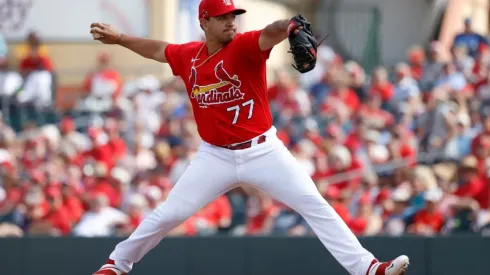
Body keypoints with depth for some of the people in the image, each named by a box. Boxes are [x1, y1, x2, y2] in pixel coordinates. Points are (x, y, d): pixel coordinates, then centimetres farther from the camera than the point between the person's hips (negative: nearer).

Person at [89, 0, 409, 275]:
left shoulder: (244, 47, -14)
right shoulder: (188, 56, 0)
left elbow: (269, 35, -38)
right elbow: (157, 49, 22)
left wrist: (288, 27, -60)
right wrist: (118, 38, 29)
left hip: (263, 150, -3)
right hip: (216, 157, 3)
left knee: (315, 206, -11)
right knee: (168, 214, 4)